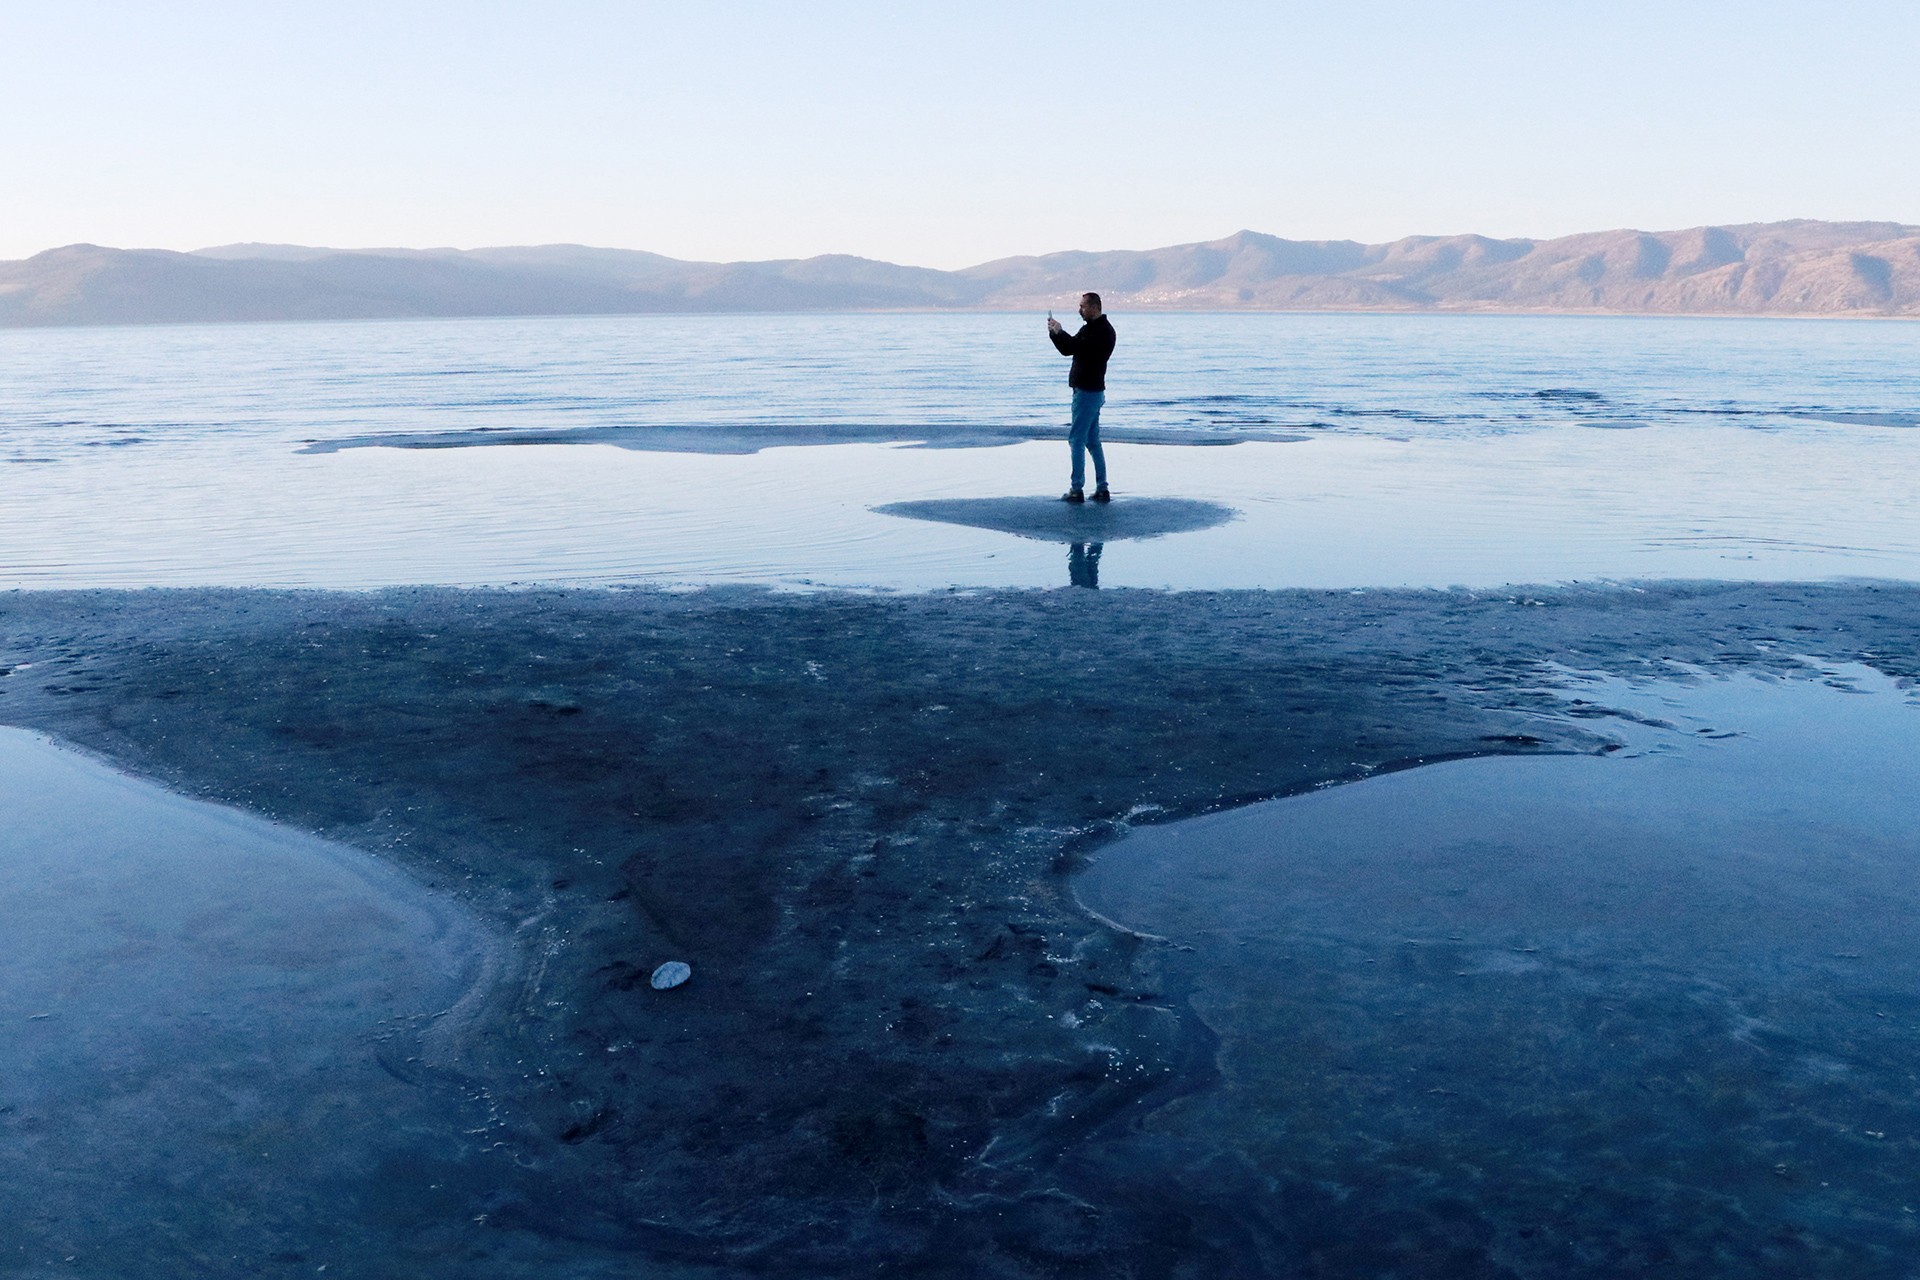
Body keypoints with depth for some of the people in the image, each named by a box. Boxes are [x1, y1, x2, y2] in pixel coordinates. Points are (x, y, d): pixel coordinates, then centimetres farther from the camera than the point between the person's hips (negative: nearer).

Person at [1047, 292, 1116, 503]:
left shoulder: (1102, 330, -14)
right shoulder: (1090, 328, 18)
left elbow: (1080, 347, -27)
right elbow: (1068, 349, 19)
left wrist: (1060, 332, -21)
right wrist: (1054, 333, 3)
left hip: (1088, 392, -11)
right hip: (1090, 391, 11)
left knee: (1077, 439, -8)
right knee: (1092, 441, 11)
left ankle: (1077, 489, -7)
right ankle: (1102, 489, 13)